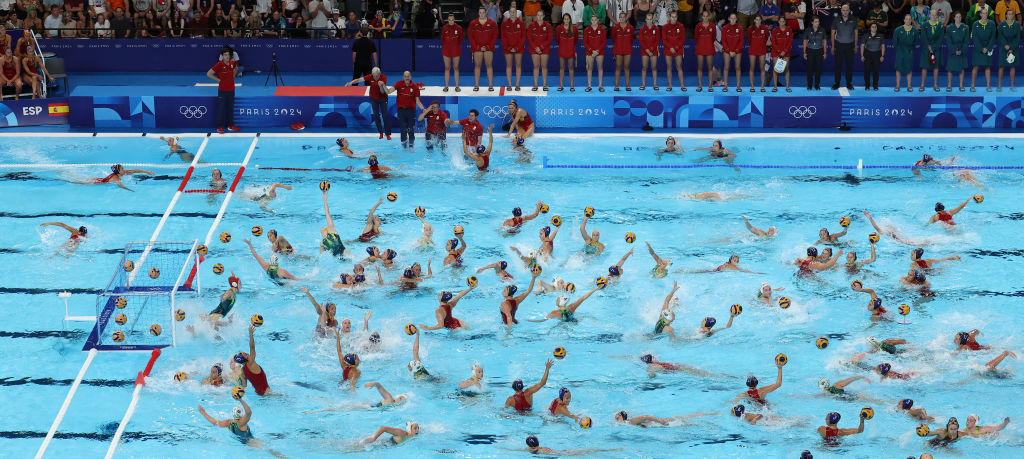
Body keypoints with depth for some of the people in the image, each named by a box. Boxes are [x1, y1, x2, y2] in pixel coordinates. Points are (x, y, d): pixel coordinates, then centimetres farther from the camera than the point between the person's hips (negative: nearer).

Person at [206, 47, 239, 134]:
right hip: (222, 90, -5)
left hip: (231, 90, 5)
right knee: (221, 109, -1)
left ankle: (230, 125, 22)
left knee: (231, 108, 12)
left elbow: (236, 69, 26)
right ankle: (220, 127, 6)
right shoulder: (219, 65, -15)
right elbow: (209, 74, -13)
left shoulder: (232, 63, 0)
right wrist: (218, 80, -12)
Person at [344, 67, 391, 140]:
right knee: (376, 115, 1)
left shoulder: (383, 78, -19)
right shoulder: (370, 77, -16)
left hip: (383, 98, -2)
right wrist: (351, 82, -41)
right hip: (373, 98, 2)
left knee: (385, 115, -5)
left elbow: (383, 92, -20)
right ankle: (381, 133, 12)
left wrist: (381, 85, -40)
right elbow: (359, 79, -24)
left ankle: (388, 133, 1)